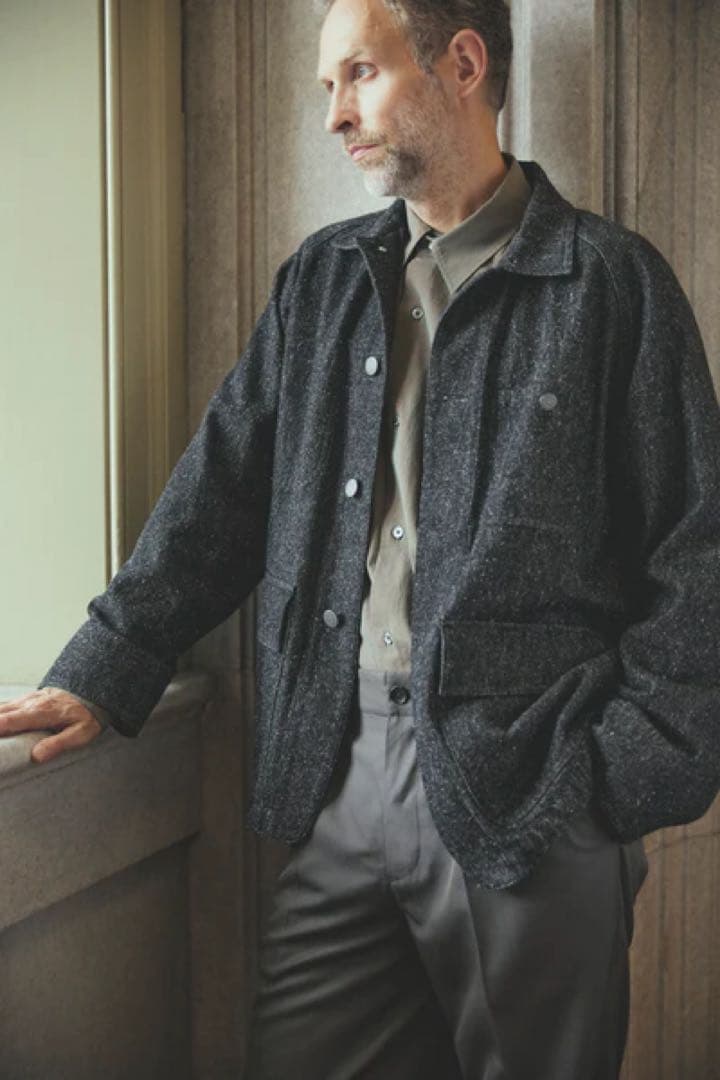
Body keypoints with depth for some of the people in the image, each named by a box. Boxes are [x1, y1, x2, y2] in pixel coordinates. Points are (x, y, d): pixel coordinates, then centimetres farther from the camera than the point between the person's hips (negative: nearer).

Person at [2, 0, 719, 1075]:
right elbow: (222, 486, 13)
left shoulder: (612, 282, -2)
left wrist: (629, 774, -12)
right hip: (341, 775, 5)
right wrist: (103, 674, 4)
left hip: (527, 791, -4)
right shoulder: (322, 278, 14)